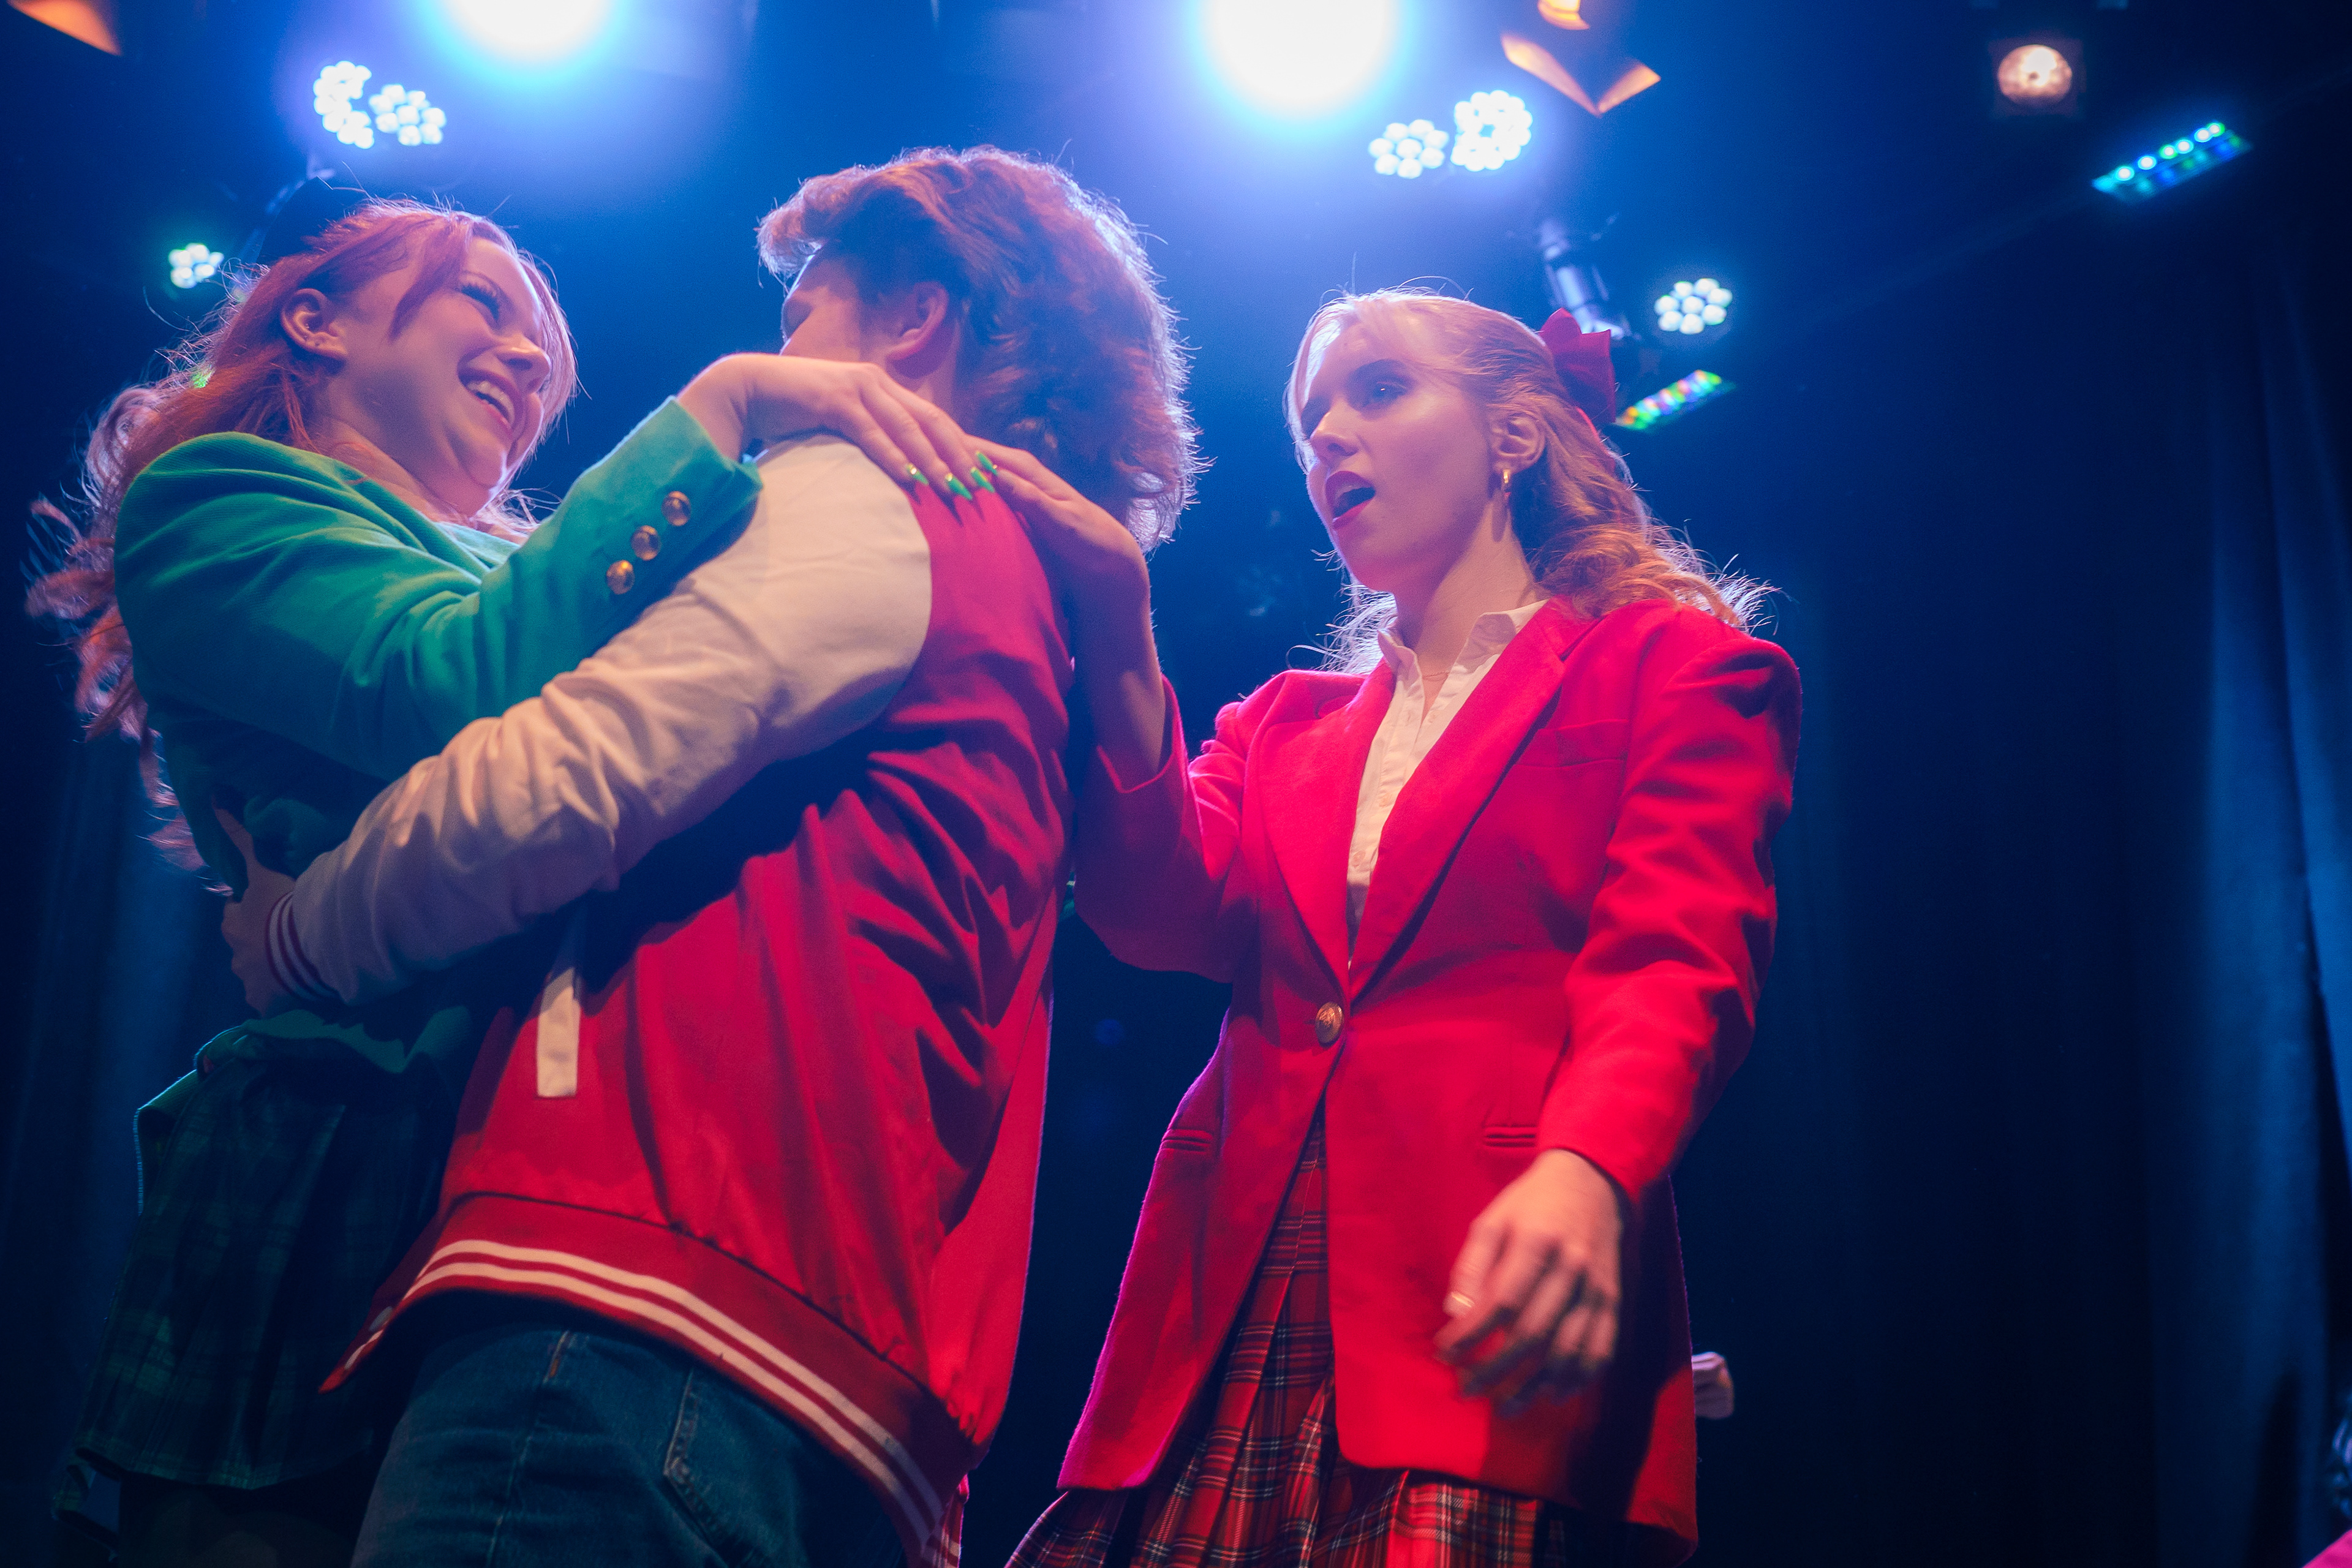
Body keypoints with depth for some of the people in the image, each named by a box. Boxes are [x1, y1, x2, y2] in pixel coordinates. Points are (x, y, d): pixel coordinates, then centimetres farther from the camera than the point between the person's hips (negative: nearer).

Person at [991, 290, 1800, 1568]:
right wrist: (1118, 648, -7)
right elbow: (1169, 919, 6)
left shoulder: (1674, 664, 11)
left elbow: (1676, 968, -5)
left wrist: (1581, 1176, -26)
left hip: (1495, 1327, -4)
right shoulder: (1280, 723, 25)